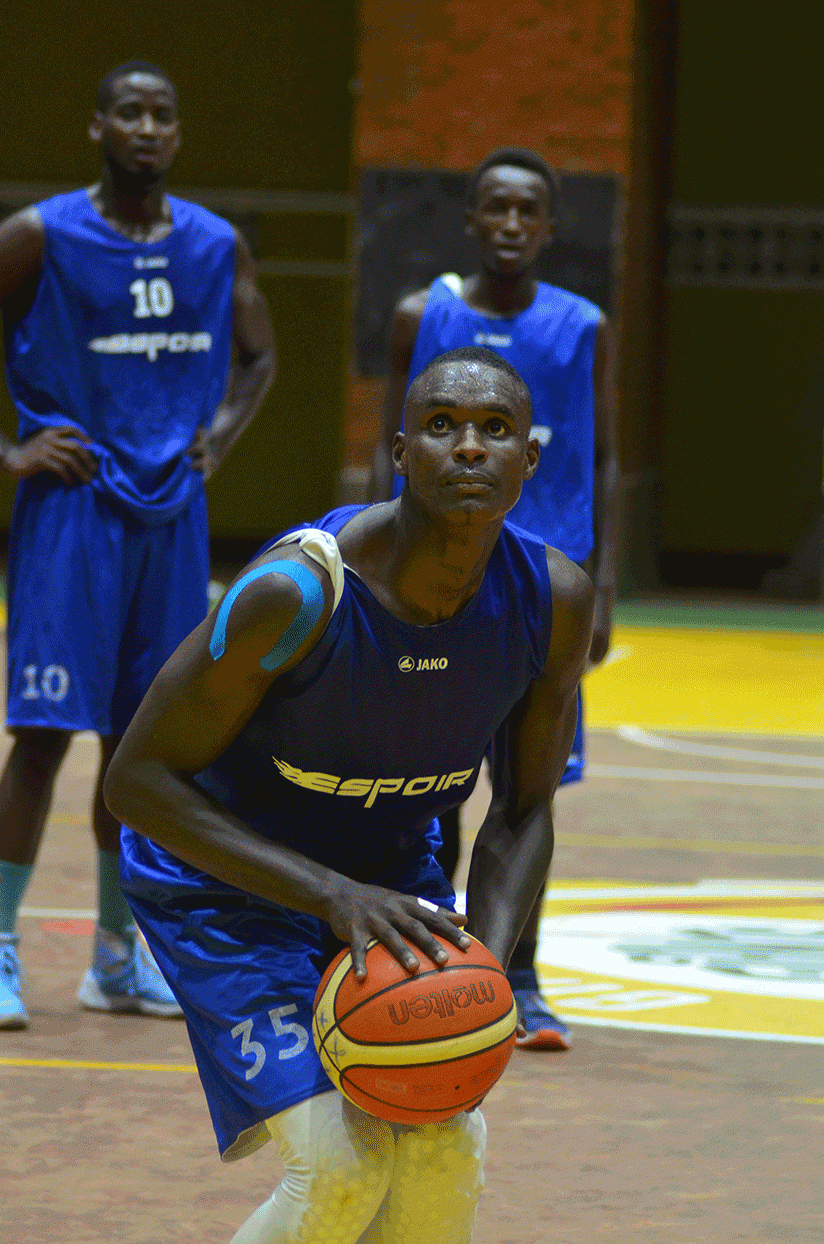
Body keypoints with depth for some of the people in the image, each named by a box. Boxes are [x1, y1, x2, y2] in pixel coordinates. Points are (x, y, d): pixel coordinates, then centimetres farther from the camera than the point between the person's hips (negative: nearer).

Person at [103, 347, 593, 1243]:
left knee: (447, 1154, -8)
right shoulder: (298, 590, -33)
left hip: (389, 865, 5)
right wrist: (333, 895, -33)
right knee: (343, 1167, -19)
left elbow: (523, 815, -3)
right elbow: (138, 780, -25)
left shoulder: (554, 600, -17)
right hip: (224, 874, -5)